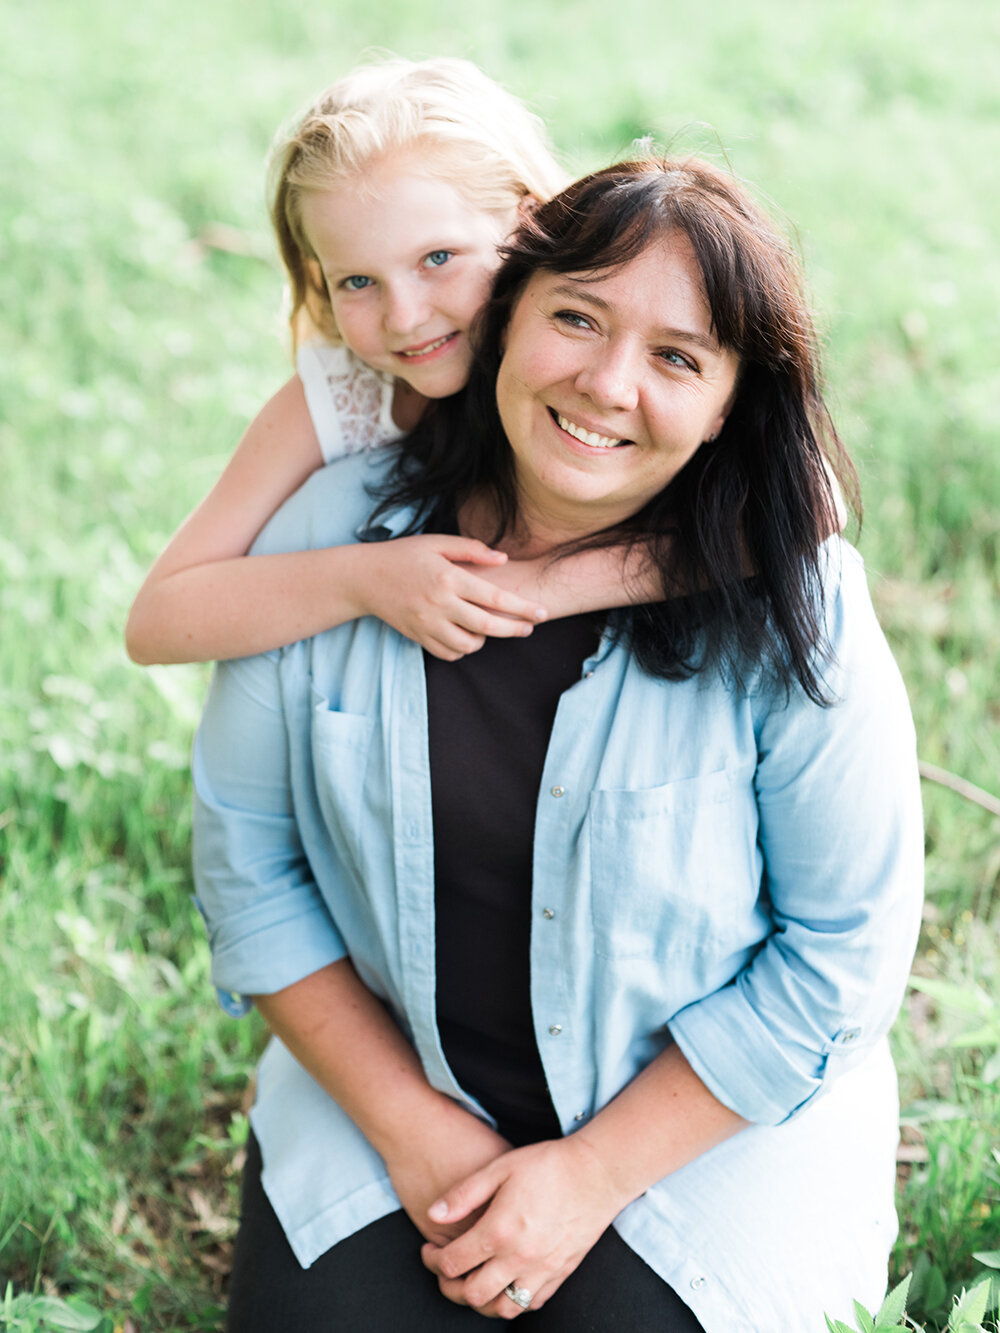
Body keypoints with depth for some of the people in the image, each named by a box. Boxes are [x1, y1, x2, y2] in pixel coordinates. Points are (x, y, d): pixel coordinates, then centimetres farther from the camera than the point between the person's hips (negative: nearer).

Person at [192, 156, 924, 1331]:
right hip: (385, 1063, 2)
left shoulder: (796, 615, -18)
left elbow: (842, 950, -12)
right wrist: (406, 1123, -8)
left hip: (711, 1111, -1)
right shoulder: (334, 533, -11)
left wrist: (592, 1175, -14)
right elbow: (246, 851, -3)